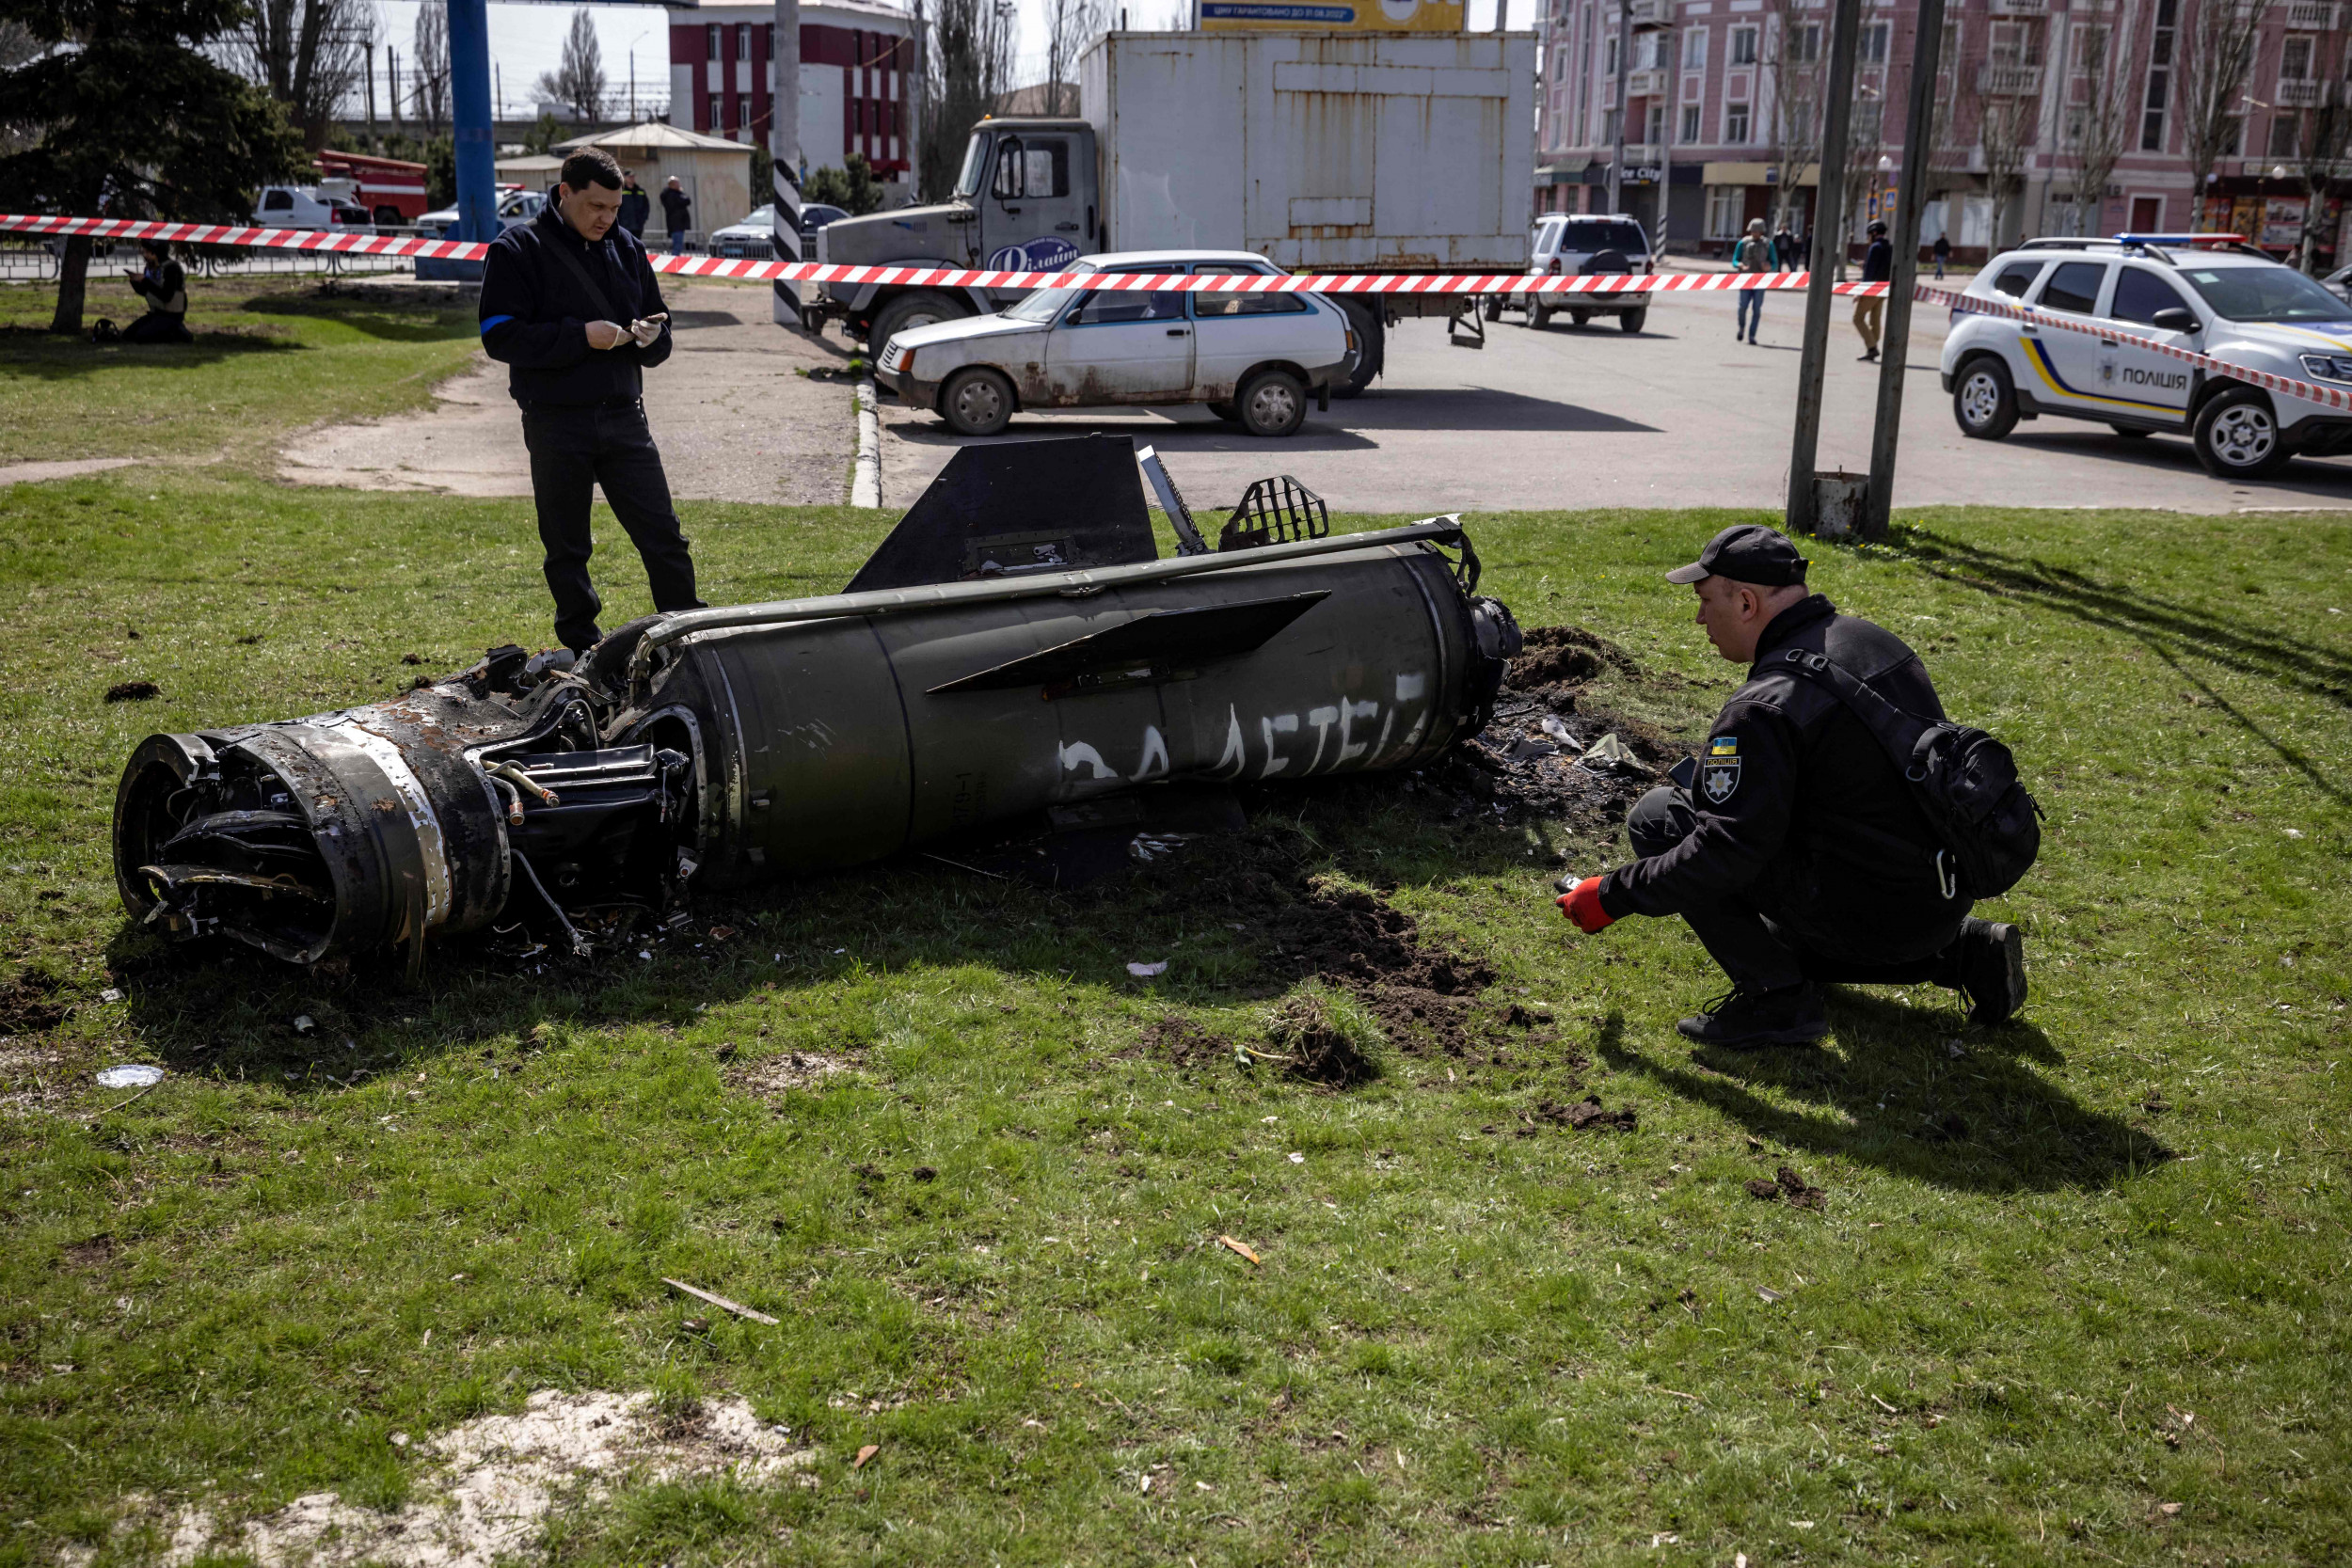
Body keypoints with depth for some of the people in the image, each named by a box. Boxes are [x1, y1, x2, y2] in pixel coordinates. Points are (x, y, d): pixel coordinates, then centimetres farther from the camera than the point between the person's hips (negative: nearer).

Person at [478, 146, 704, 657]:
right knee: (566, 550, 7)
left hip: (624, 418, 3)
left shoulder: (627, 248, 11)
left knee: (664, 536, 1)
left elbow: (660, 344, 17)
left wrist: (651, 336, -8)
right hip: (556, 425, -3)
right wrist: (580, 336, -19)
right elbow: (500, 336, -12)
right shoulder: (517, 250, -3)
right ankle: (582, 648, 19)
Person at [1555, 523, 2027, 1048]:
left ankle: (1777, 999, -7)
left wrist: (1614, 896, -13)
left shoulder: (1768, 706, -21)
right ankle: (1965, 951, 19)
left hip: (1869, 913, -9)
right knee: (1784, 941, 37)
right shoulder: (1872, 638, 7)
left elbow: (1722, 852, -25)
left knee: (1658, 817, -7)